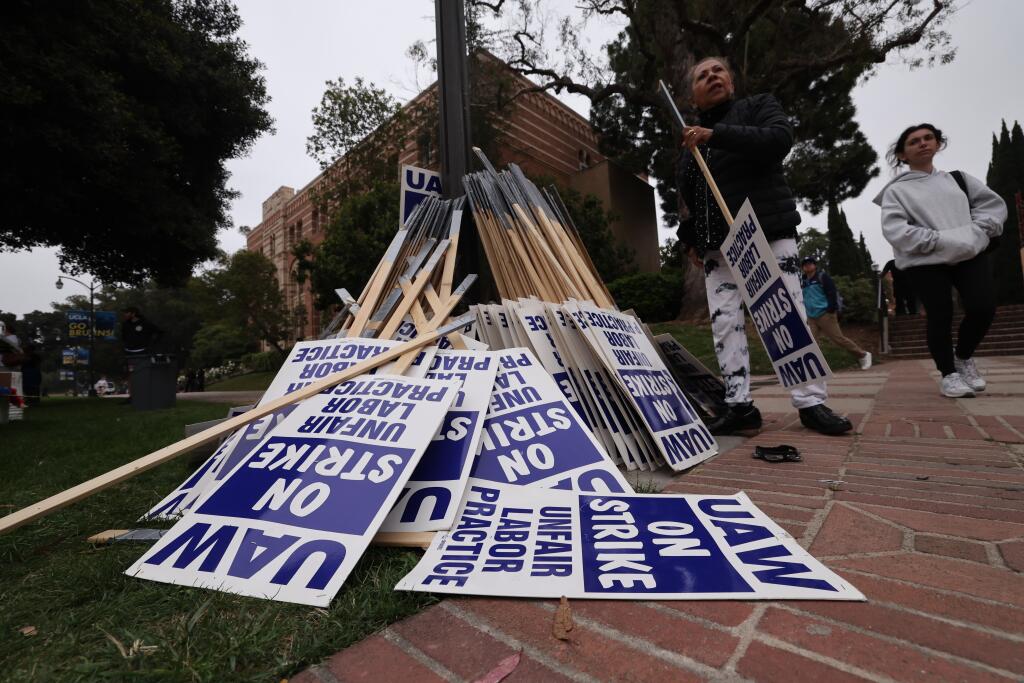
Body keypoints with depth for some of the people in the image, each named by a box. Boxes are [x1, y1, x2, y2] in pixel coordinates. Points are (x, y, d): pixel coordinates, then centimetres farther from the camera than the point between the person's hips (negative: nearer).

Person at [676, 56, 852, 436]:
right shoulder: (691, 141, 22)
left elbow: (780, 140, -11)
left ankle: (811, 404, 1)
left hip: (767, 233, -3)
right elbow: (685, 200, 22)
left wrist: (717, 135, -16)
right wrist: (689, 240, 10)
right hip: (717, 244, 4)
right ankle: (740, 406, -3)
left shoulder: (759, 106, 11)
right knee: (724, 323, -6)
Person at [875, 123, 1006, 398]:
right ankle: (949, 373, 15)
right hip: (925, 261, -3)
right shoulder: (896, 190, 4)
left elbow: (994, 204, 17)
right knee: (940, 317, -6)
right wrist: (942, 241, -18)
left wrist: (977, 231, -4)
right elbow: (894, 231, -11)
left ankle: (963, 357, 18)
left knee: (983, 306, -11)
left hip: (969, 253, 4)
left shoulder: (958, 178, 20)